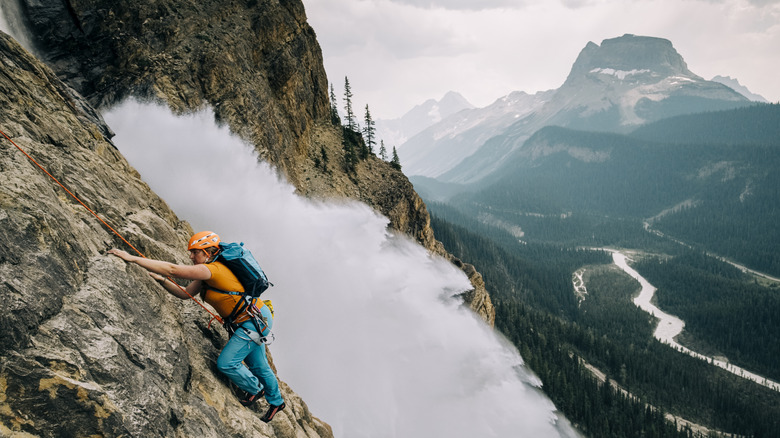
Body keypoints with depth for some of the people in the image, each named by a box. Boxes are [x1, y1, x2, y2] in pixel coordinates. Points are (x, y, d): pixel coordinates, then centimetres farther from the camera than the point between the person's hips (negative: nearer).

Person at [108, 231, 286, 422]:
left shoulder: (213, 269, -25)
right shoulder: (207, 274, 7)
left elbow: (173, 269, -30)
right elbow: (185, 293, 7)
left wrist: (132, 258, -28)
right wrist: (161, 279, -6)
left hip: (255, 321, -10)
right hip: (255, 320, 10)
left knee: (226, 363, -6)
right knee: (258, 365, 21)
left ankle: (255, 389, 20)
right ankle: (276, 401, 41)